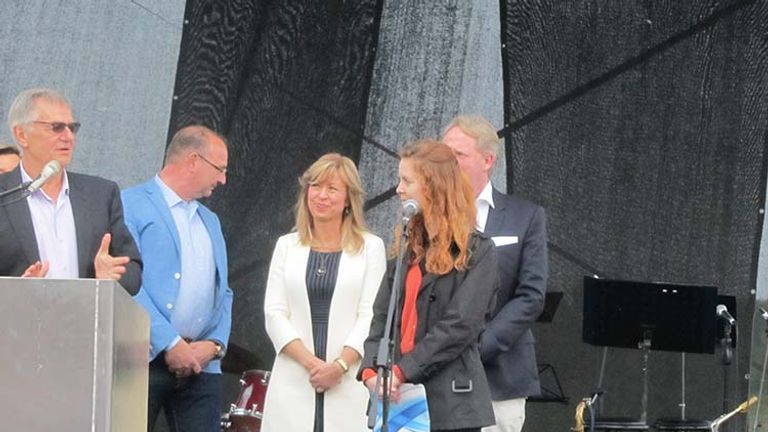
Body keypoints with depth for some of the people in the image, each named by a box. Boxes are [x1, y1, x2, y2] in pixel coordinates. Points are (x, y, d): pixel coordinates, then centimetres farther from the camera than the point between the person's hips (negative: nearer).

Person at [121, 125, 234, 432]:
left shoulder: (210, 221, 23)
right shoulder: (131, 205, -1)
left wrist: (216, 344, 1)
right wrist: (170, 344, -14)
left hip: (200, 363, 6)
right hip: (144, 358, -6)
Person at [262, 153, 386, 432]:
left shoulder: (370, 247, 6)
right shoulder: (287, 246, 13)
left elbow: (370, 316, -2)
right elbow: (275, 314, 5)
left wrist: (340, 365, -15)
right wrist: (311, 363, -9)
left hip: (350, 384, -2)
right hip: (294, 383, 2)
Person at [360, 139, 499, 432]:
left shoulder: (477, 252, -3)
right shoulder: (407, 248, 15)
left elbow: (459, 326, -13)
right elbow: (382, 318, 9)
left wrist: (401, 372, -17)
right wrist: (371, 369, -9)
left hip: (451, 407, -6)